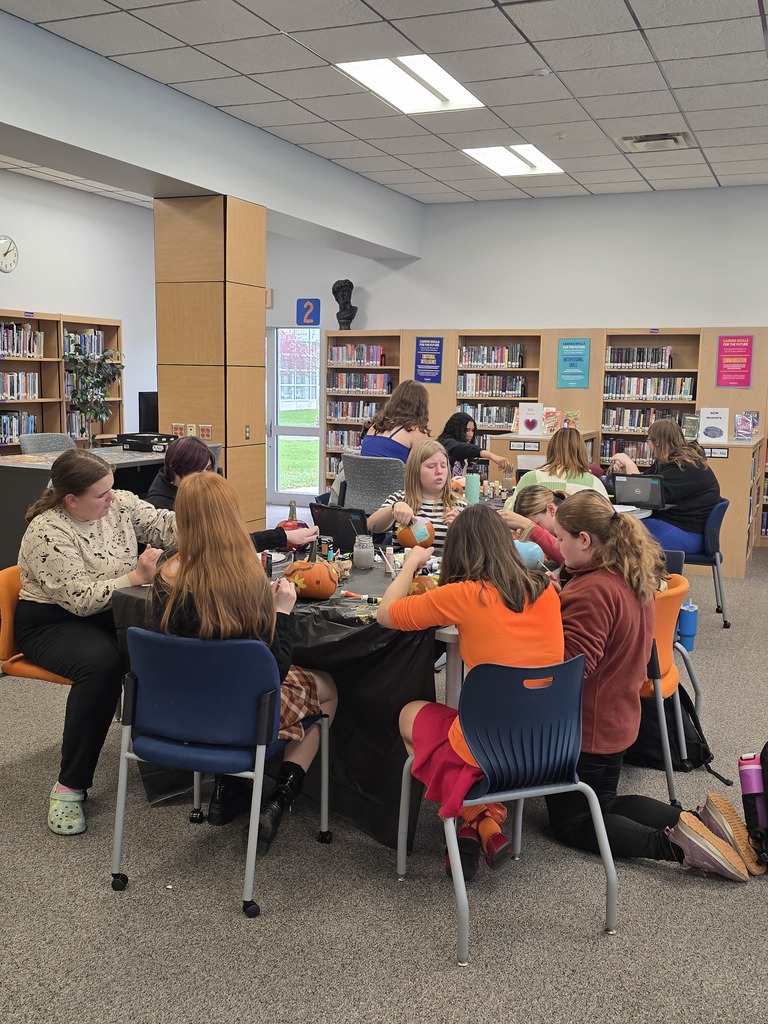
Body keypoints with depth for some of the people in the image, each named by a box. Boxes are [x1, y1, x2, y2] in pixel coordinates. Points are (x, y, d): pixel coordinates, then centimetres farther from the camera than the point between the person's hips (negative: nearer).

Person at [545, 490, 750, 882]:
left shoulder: (593, 591, -28)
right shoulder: (631, 577, 2)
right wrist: (559, 599, -3)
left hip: (583, 729, -9)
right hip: (616, 719, 9)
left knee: (572, 824, 8)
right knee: (603, 804, 25)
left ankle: (671, 846, -11)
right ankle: (691, 823, 5)